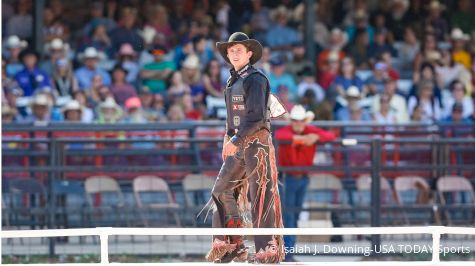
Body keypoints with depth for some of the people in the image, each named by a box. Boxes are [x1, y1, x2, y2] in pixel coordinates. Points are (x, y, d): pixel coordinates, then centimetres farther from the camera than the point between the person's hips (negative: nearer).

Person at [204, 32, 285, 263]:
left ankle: (269, 251, -6)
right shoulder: (233, 82, 15)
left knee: (260, 196, -8)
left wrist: (236, 140, -22)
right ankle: (232, 245, 13)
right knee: (221, 191, 7)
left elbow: (256, 116, -19)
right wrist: (228, 138, 11)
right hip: (239, 144, 9)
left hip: (256, 142, -9)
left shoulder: (255, 80, -11)